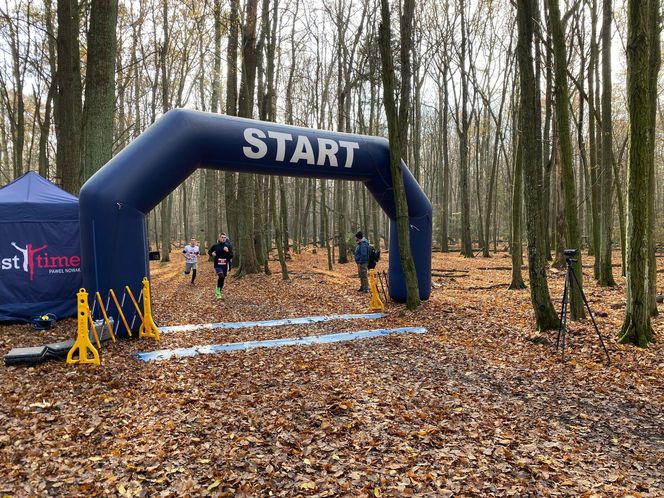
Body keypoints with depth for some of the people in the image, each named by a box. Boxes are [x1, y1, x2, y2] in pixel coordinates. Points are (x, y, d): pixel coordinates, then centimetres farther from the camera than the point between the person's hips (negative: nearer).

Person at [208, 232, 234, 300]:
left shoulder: (228, 246, 0)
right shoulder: (215, 246, -3)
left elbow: (231, 256, -2)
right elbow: (209, 251, 13)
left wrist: (227, 251, -20)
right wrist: (212, 253, -9)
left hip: (225, 266, 3)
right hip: (217, 265, -3)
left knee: (222, 280, 11)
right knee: (221, 277, -26)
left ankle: (218, 293, 30)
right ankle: (217, 290, -5)